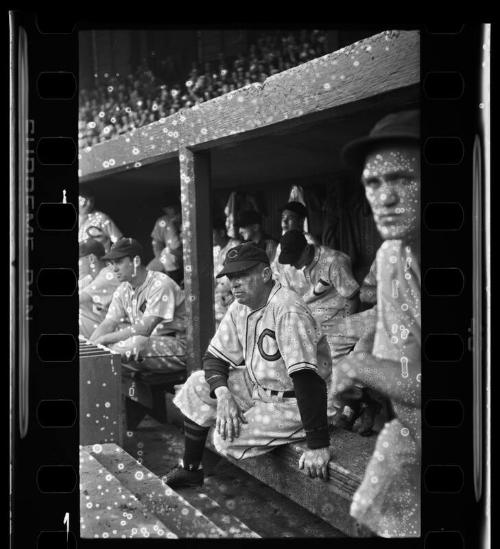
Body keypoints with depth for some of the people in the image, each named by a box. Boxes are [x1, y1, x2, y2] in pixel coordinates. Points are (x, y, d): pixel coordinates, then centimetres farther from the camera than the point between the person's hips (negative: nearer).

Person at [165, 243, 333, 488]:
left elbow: (307, 377, -34)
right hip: (257, 387, 8)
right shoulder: (239, 308, 0)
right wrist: (223, 394, -18)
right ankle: (189, 469, 16)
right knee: (198, 385, 4)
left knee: (227, 437, -18)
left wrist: (318, 446, -38)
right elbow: (215, 356, 5)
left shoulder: (287, 309, -28)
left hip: (291, 402, -8)